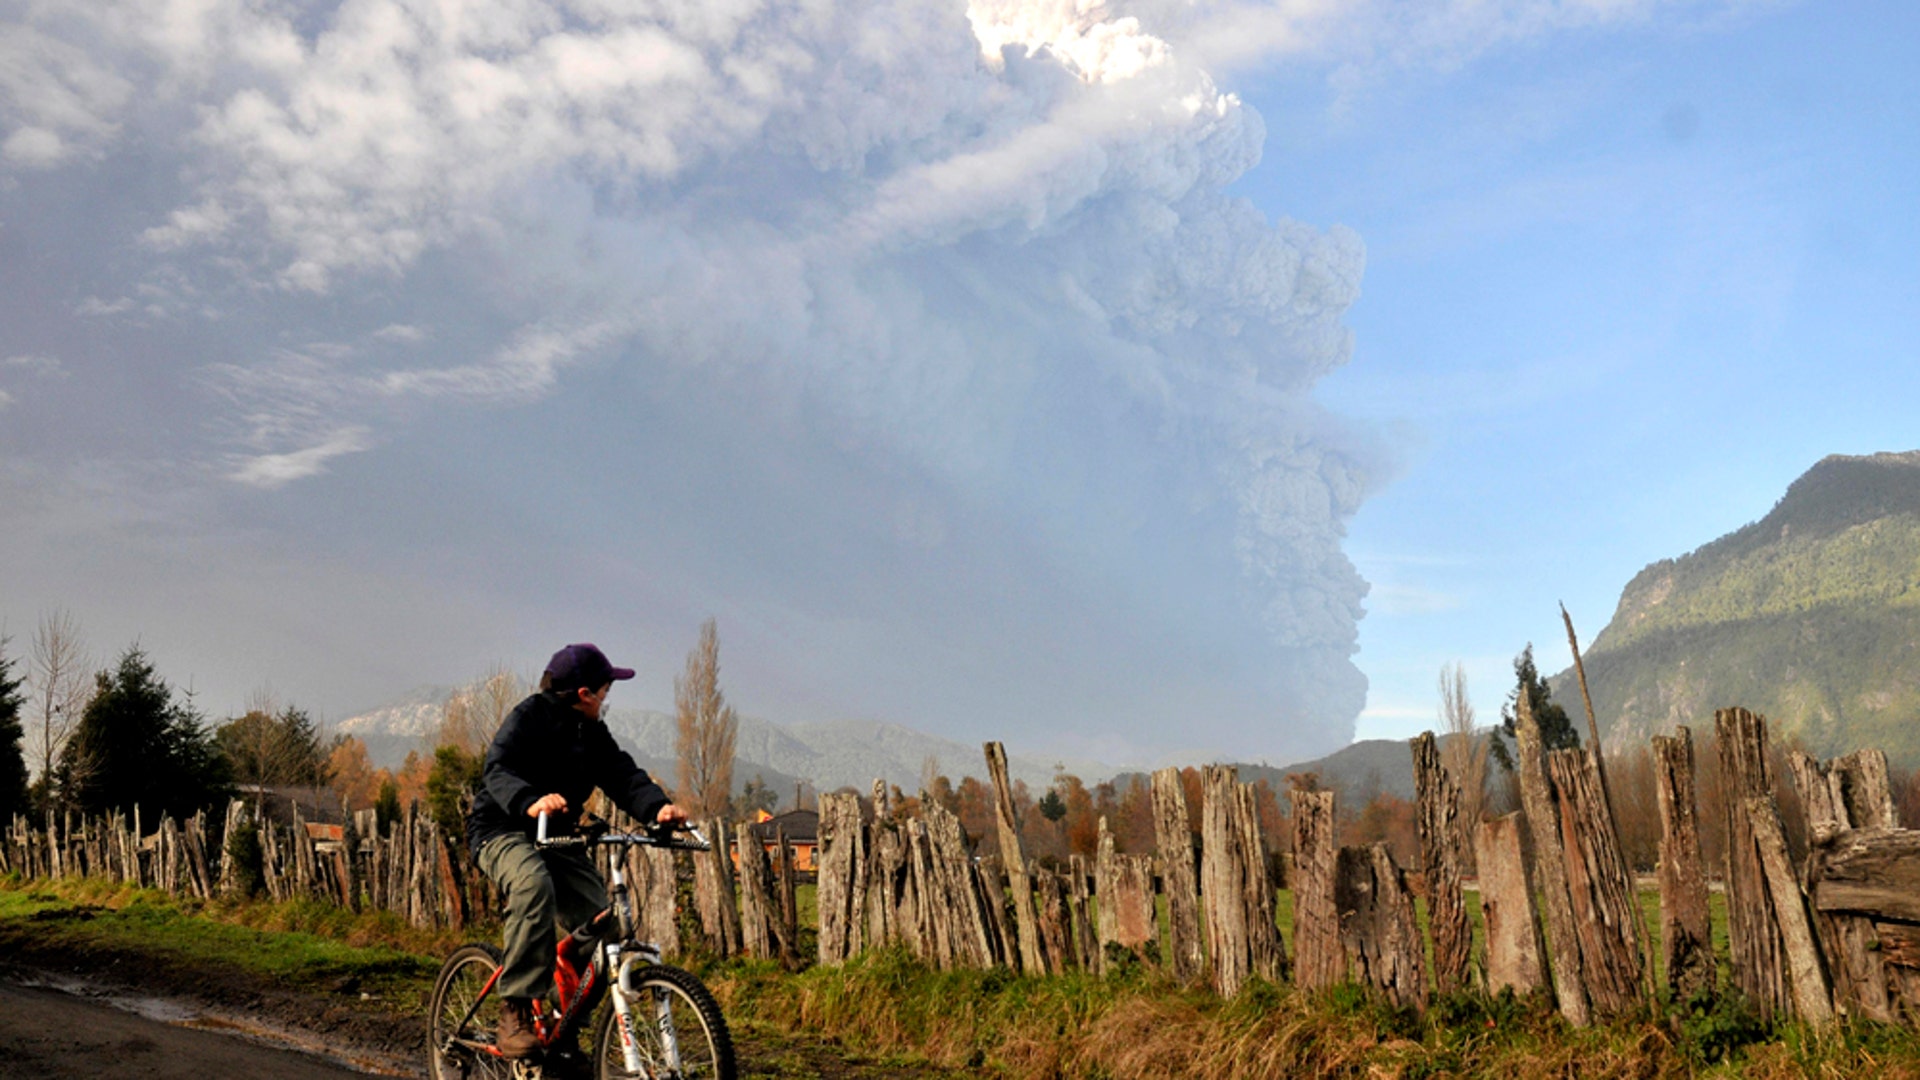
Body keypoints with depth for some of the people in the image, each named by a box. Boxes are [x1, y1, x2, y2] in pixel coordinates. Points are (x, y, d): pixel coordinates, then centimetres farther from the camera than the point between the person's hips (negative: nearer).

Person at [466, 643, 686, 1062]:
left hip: (557, 837, 6)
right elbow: (498, 770, -28)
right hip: (503, 831, -6)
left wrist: (658, 806, -28)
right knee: (535, 887, -38)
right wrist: (530, 803, -51)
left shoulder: (592, 732, 7)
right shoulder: (528, 717, -12)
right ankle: (515, 1013, -31)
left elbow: (621, 773, -6)